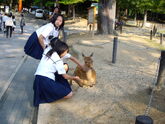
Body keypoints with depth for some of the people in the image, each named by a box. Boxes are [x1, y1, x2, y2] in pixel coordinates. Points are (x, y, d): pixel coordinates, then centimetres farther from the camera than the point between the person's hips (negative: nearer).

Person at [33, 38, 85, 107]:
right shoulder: (58, 61, -15)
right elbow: (65, 76, -4)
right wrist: (75, 78, 15)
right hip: (46, 81, -9)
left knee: (65, 66, 17)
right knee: (69, 94, -9)